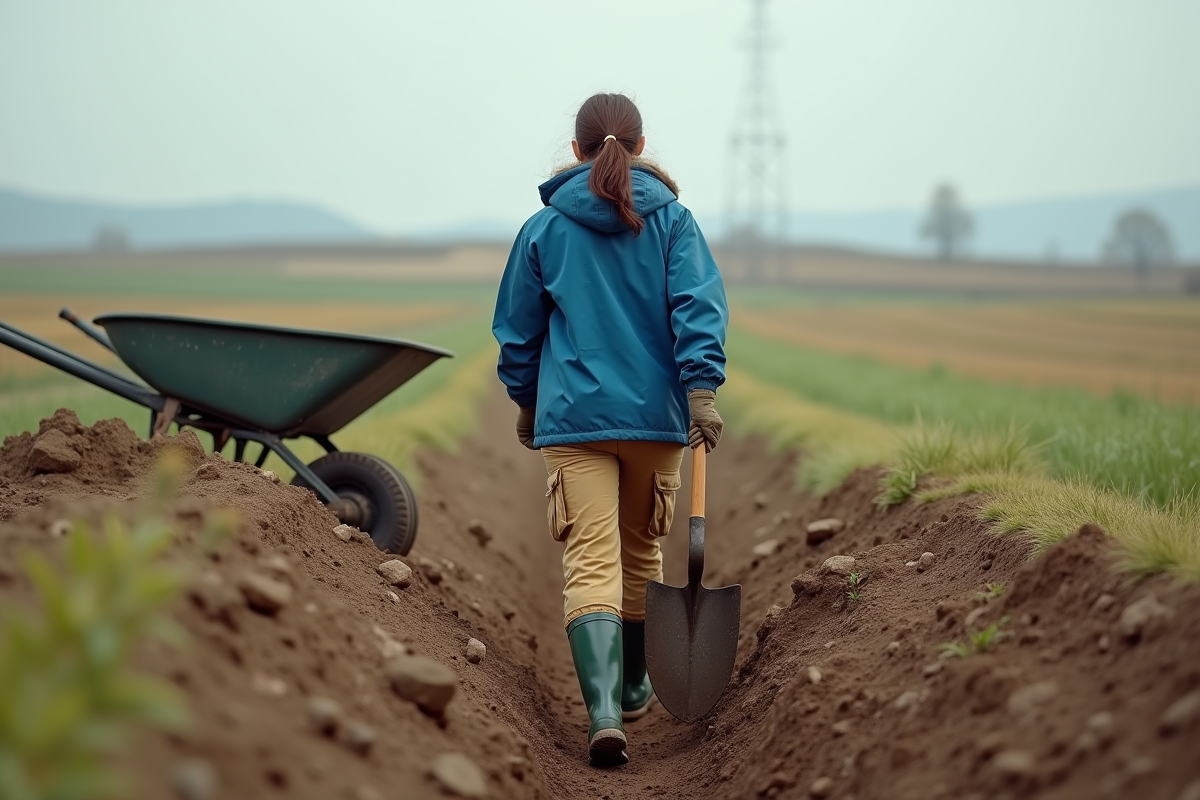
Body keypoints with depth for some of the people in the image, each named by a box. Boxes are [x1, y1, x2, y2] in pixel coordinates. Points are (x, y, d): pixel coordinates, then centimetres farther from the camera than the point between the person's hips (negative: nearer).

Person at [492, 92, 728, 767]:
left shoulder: (545, 227, 4)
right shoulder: (671, 218, 3)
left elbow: (517, 328, 11)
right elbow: (698, 305, -10)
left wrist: (526, 403, 23)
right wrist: (703, 388, -14)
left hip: (573, 416, -1)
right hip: (655, 413, 1)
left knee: (592, 564, -6)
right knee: (641, 552, 19)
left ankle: (605, 712, -23)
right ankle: (633, 686, 36)